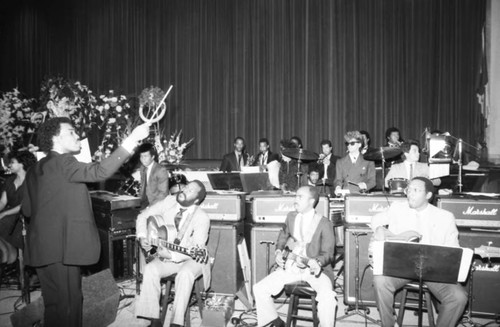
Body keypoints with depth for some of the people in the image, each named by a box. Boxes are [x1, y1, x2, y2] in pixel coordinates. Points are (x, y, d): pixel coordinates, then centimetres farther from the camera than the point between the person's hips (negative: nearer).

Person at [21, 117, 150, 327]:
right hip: (60, 248, -9)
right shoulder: (63, 162, -14)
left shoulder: (34, 170, 13)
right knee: (68, 304, 0)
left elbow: (27, 210, 15)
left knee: (54, 305, 19)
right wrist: (131, 140, -29)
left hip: (42, 248, 9)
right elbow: (100, 171, -29)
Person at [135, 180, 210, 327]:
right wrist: (142, 237, -10)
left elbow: (197, 250, -22)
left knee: (185, 273, -35)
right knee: (150, 270, -24)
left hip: (192, 260, -4)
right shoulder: (168, 202, -4)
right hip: (166, 256, 4)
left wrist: (171, 255, -32)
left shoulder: (202, 218, -18)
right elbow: (143, 216, 6)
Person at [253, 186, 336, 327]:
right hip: (291, 266, 5)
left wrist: (318, 262, -29)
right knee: (259, 289, -7)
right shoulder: (291, 216, 7)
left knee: (328, 296, -35)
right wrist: (279, 251, 4)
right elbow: (283, 236, 23)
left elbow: (328, 253, -8)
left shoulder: (324, 224, -8)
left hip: (315, 268, -4)